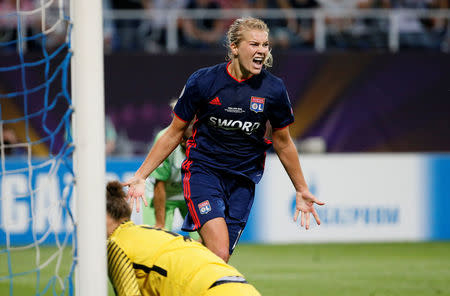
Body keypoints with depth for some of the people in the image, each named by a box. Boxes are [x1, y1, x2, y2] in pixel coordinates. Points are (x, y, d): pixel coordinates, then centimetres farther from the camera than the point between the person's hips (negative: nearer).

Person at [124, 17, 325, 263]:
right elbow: (174, 133, 3)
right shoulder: (202, 81, -8)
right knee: (218, 253, -23)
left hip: (243, 182, 3)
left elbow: (283, 143, 12)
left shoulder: (273, 89, -3)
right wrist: (140, 176, 1)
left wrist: (301, 190, 19)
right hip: (203, 172, -3)